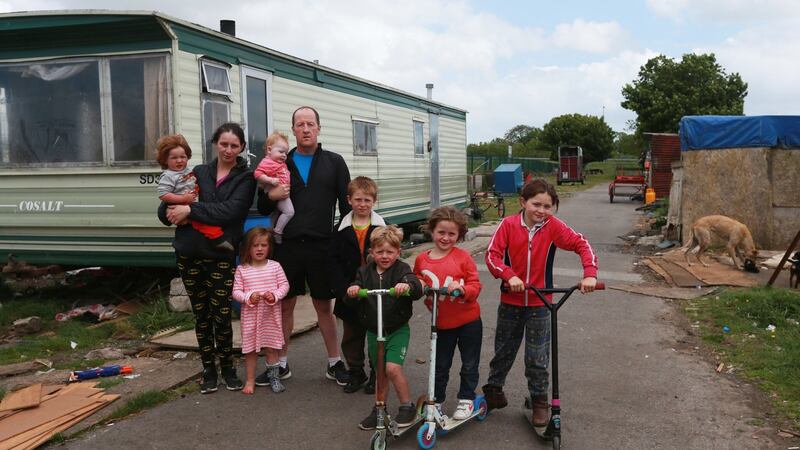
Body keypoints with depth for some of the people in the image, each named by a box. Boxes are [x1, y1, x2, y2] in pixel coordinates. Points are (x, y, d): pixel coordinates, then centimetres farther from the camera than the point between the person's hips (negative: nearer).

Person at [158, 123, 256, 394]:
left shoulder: (245, 178, 3)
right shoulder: (199, 173, 10)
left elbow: (231, 210, -15)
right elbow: (164, 211, 7)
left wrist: (192, 211, -17)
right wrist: (180, 215, -15)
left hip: (221, 256, -3)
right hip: (190, 254, 3)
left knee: (221, 315, -3)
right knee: (201, 315, 10)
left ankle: (227, 368, 18)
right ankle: (208, 369, 24)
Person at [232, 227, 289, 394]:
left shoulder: (275, 266, -2)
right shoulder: (241, 269, -3)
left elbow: (284, 285, 0)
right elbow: (236, 291, -2)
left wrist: (275, 295, -17)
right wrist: (249, 297, -19)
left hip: (271, 314, 0)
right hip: (250, 315, 0)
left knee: (272, 347, 10)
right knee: (250, 348, 7)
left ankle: (273, 377, 24)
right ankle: (250, 380, 21)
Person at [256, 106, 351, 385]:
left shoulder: (334, 162, 5)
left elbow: (347, 204, 3)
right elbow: (262, 208, 11)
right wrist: (271, 196, -11)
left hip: (321, 247, -1)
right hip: (287, 246, 1)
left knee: (324, 305, 8)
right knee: (285, 304, 9)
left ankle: (334, 363, 21)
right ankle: (281, 364, 22)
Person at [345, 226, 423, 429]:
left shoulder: (402, 270, -8)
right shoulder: (364, 272, 3)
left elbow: (417, 289, -26)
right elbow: (352, 300, -4)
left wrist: (407, 286, -49)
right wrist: (352, 291, -27)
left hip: (397, 330, -4)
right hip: (374, 331, 4)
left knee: (392, 368, -19)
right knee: (380, 373, 15)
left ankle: (407, 406, 1)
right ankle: (379, 410, 33)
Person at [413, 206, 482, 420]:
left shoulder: (463, 257, -13)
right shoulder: (421, 260, -5)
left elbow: (475, 285, -11)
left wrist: (462, 288, -30)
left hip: (468, 321, -2)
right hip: (442, 323, 2)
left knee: (469, 364, 13)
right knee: (440, 365, 15)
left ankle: (466, 399, 32)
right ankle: (436, 400, 32)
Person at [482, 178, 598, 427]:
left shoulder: (553, 226, -9)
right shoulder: (508, 225, -11)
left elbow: (582, 244, -9)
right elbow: (492, 254, -16)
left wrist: (590, 274, -22)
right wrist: (509, 275, -31)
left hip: (539, 304, 0)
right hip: (510, 302, 0)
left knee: (538, 358, 7)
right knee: (503, 351, 17)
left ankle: (539, 400, 25)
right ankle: (493, 390, 37)